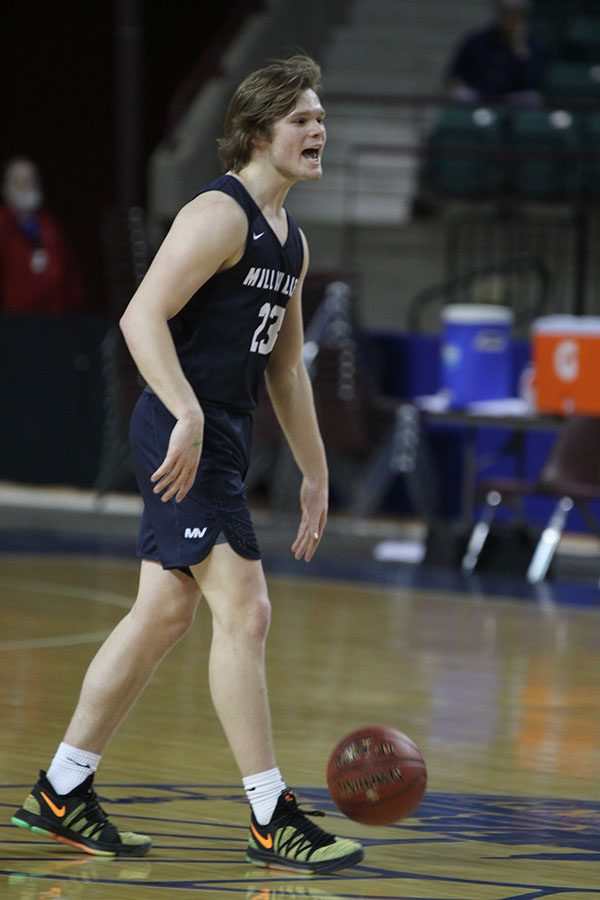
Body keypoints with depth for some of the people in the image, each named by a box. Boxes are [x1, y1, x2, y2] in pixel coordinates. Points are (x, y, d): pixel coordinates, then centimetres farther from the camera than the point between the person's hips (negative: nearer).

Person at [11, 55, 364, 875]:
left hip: (224, 435, 10)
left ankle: (61, 793, 20)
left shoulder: (290, 240, 17)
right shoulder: (219, 215, -13)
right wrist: (188, 416, -32)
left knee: (164, 613, 12)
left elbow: (285, 366, 24)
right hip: (185, 434, -10)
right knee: (244, 612, -12)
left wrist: (314, 470, 23)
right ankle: (271, 821, -9)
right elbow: (143, 315, -22)